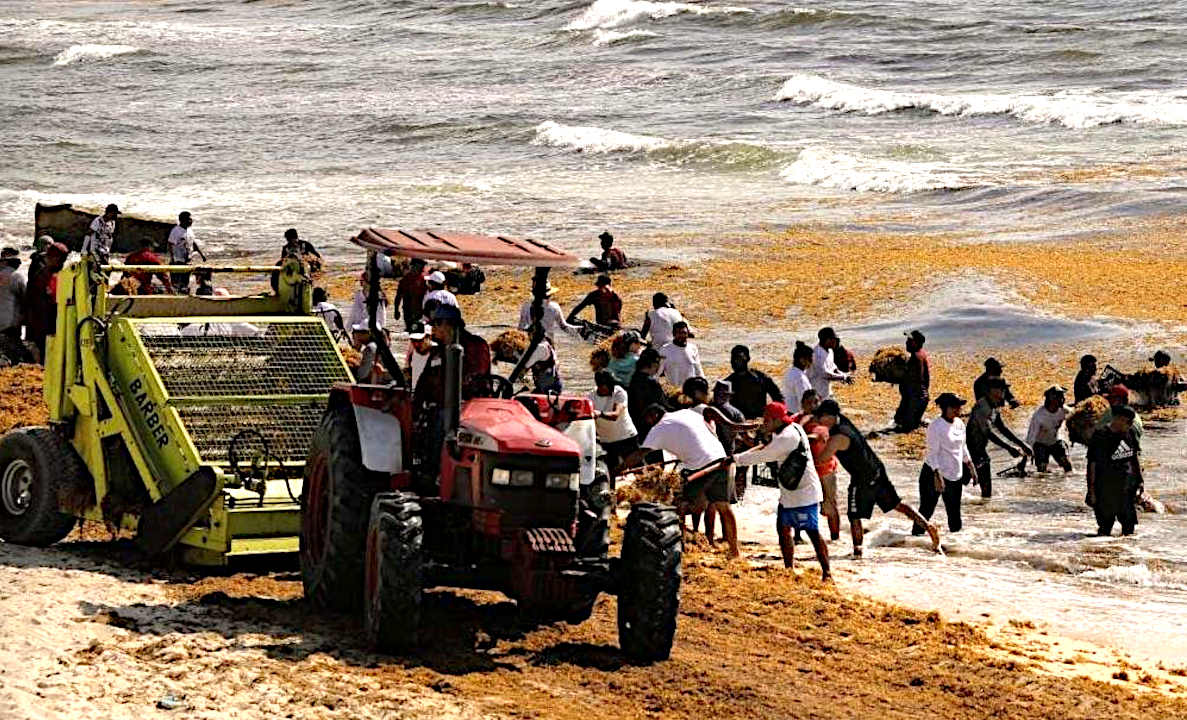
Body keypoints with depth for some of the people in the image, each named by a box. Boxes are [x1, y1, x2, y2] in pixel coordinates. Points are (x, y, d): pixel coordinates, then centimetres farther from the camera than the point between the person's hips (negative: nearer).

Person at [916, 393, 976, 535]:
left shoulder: (959, 423, 7)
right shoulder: (936, 426, -15)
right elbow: (933, 453, -18)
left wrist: (969, 464, 18)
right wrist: (937, 475, -25)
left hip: (955, 475, 7)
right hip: (934, 473, -7)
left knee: (954, 512, 10)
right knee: (927, 509, -5)